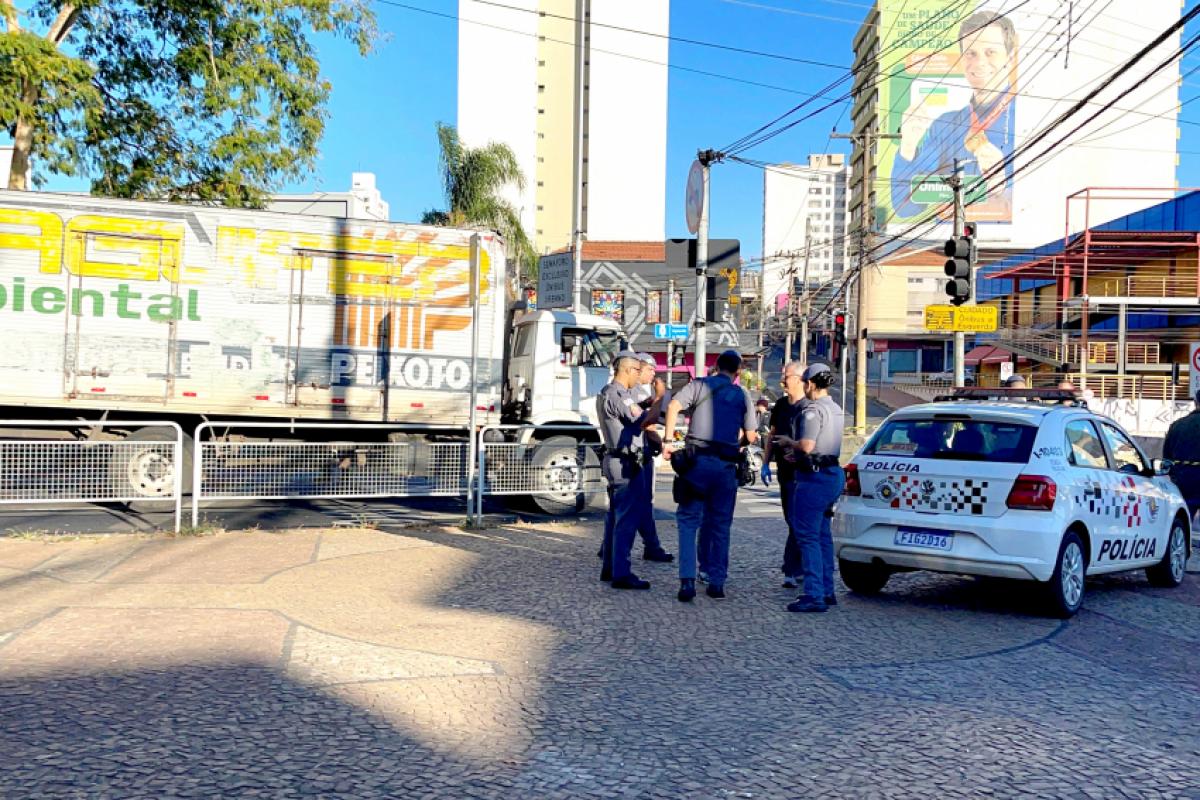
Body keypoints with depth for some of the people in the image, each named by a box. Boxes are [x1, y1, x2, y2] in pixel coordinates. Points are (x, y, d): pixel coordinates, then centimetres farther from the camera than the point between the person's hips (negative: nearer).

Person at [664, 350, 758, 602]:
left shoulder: (699, 385, 4)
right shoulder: (742, 396, 10)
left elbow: (673, 406, -13)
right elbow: (750, 436, 13)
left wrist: (669, 440, -9)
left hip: (697, 460, -2)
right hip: (727, 465, 2)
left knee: (688, 520, 4)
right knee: (721, 525, 12)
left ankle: (687, 581, -7)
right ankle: (717, 583, 13)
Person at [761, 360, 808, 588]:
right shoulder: (780, 405, 13)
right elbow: (772, 435, 20)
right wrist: (766, 463, 15)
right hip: (785, 473, 8)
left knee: (797, 523, -9)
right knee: (792, 521, 14)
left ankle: (792, 571, -6)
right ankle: (803, 568, 25)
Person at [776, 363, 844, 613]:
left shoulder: (813, 410, -15)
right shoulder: (835, 409, 15)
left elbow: (807, 446, -24)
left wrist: (788, 442, -5)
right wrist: (796, 452, 26)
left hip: (814, 477, -10)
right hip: (833, 473, 10)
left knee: (808, 535, -7)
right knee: (822, 534, 16)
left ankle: (814, 595, -9)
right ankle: (827, 591, 22)